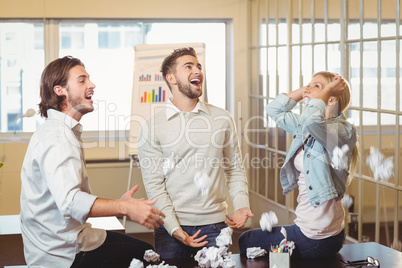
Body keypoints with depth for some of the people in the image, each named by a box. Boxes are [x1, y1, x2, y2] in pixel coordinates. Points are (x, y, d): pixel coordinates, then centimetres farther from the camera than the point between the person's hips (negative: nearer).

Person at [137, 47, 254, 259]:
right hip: (172, 227, -2)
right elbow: (154, 184, -4)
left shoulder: (222, 118, 7)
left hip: (215, 225, 2)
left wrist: (241, 206, -5)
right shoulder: (152, 127, -1)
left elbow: (235, 169, 11)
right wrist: (174, 228, -13)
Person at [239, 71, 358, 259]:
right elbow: (274, 110, 16)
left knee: (246, 242, 11)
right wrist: (305, 89, 6)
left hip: (317, 237, -9)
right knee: (247, 238, 27)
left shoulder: (343, 131, -20)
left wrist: (328, 89, -24)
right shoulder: (307, 130, 6)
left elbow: (311, 119, -40)